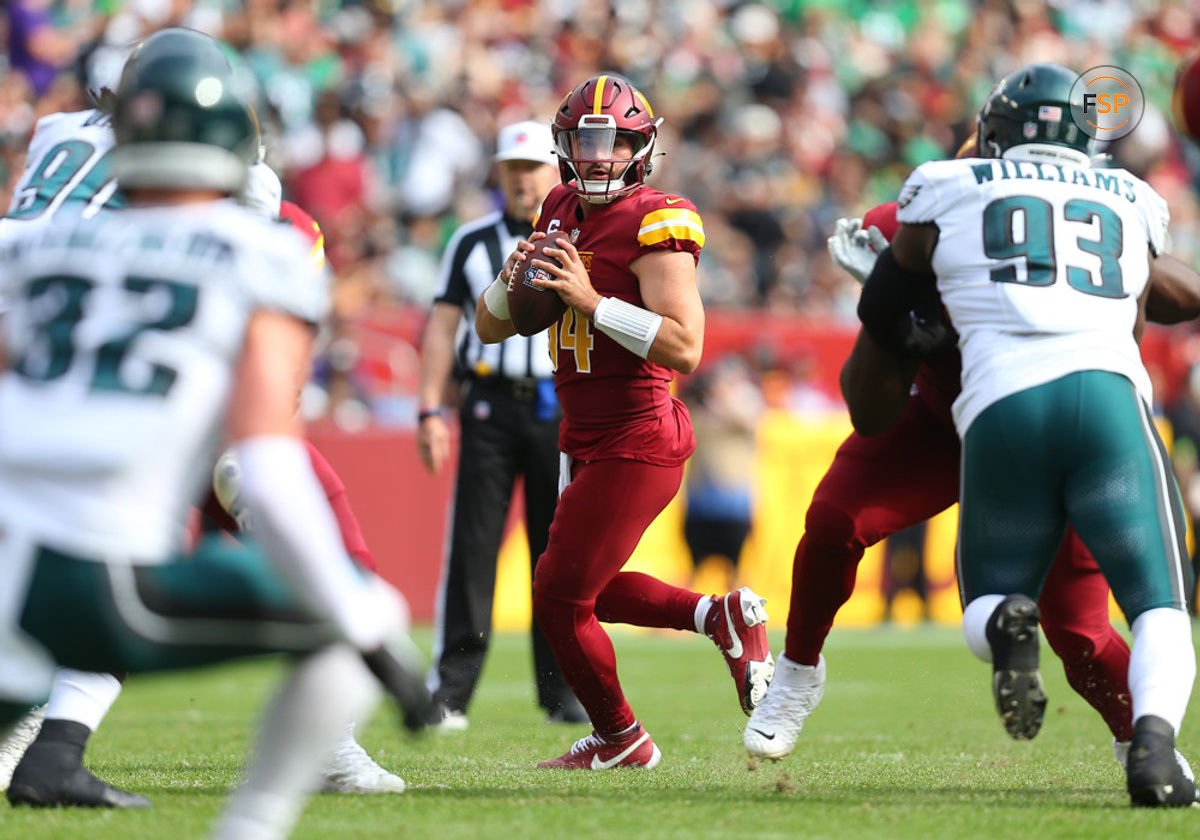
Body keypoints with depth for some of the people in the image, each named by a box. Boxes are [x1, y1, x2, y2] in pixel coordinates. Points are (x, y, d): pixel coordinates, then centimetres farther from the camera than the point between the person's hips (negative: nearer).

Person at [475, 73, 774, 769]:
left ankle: (619, 738, 18)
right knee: (588, 589, 19)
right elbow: (491, 328, 12)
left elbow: (686, 348, -26)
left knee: (559, 595, -2)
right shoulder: (561, 212, 9)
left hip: (637, 441, -9)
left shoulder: (654, 226, -16)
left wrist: (593, 300, -28)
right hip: (586, 438, 9)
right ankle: (724, 617, 28)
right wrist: (512, 280, -9)